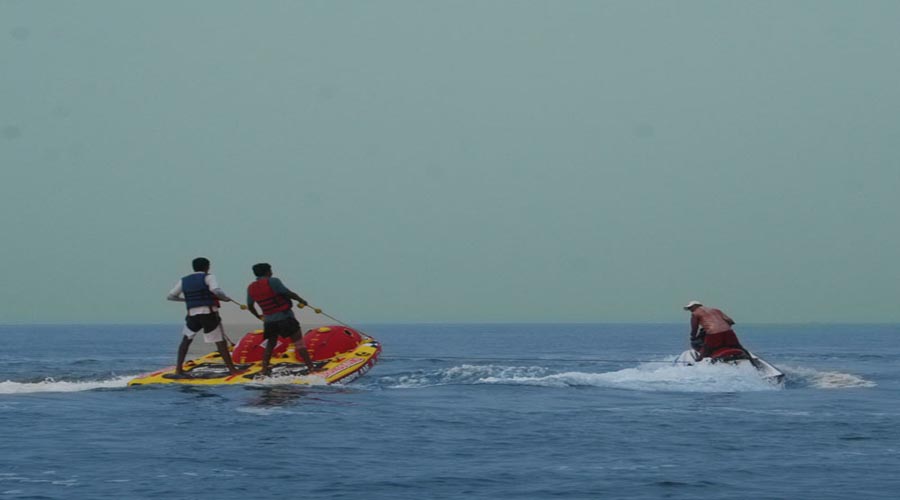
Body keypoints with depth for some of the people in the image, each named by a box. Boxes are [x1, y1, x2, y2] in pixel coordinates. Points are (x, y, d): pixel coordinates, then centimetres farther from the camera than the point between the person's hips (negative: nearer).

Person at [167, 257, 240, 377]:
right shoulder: (208, 277, 1)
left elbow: (170, 296, 18)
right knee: (220, 342, 0)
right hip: (209, 313, -4)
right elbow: (216, 291, -17)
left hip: (192, 314, 4)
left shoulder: (184, 281, 15)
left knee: (186, 340, 22)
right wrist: (225, 298, 2)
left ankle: (179, 368, 15)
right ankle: (231, 369, -4)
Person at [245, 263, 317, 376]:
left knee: (270, 344, 22)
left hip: (269, 320, 5)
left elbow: (250, 306, 16)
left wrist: (259, 316, 33)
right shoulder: (272, 282, -13)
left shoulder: (251, 288, 5)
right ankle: (310, 367, -8)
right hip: (285, 317, -5)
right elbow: (288, 293, -14)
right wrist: (301, 300, 2)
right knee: (298, 342, -3)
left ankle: (264, 369, 14)